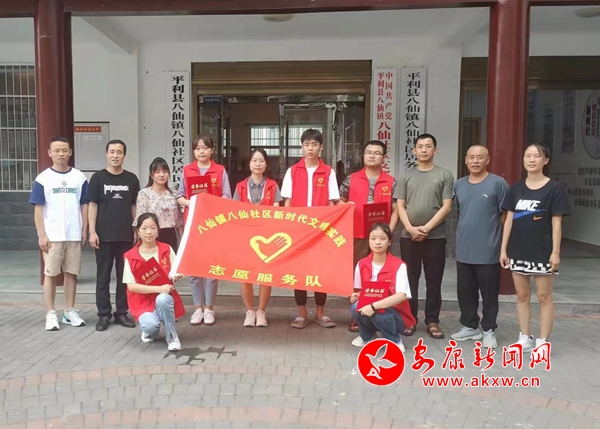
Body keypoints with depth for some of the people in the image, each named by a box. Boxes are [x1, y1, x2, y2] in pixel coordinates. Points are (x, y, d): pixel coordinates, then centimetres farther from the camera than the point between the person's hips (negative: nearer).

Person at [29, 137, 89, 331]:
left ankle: (70, 311, 19)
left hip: (74, 235, 2)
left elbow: (84, 205, 7)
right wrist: (41, 235, -7)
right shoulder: (43, 178, -2)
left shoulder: (79, 177, 4)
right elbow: (38, 208, -2)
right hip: (52, 236, -2)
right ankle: (51, 314, 14)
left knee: (71, 273, 9)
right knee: (50, 274, 5)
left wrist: (84, 230, 2)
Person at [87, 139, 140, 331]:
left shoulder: (131, 179, 6)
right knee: (103, 276, 5)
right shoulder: (98, 177, 1)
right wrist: (92, 231, -7)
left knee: (125, 275, 8)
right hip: (104, 235, -2)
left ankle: (122, 313, 19)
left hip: (126, 235, 2)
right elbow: (93, 205, 0)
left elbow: (134, 206, 10)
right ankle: (104, 314, 15)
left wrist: (137, 230, 5)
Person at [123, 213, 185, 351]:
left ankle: (172, 337, -13)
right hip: (143, 301, 0)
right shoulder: (130, 256, -5)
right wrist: (158, 288, -21)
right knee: (150, 325, -31)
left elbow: (175, 274, 6)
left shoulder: (167, 249, 0)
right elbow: (131, 286, -11)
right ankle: (150, 331, 11)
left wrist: (176, 276, -20)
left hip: (164, 297, 1)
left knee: (162, 299, -36)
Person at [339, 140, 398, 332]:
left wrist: (389, 231, -8)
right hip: (357, 235, 0)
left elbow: (395, 210, 3)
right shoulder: (351, 179, 5)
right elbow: (340, 202, 13)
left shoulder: (391, 182, 4)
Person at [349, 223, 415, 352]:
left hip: (395, 315, -3)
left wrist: (374, 306, -38)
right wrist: (356, 296, -16)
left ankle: (395, 341, -1)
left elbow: (401, 296, -29)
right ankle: (367, 336, 7)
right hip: (369, 309, 4)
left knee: (378, 313, -35)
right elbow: (359, 291, 8)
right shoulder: (362, 265, -5)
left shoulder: (399, 266, -17)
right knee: (356, 307, -27)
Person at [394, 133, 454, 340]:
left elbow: (446, 206, -3)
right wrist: (410, 228, -10)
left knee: (434, 282, 5)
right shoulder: (406, 176, 9)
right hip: (409, 237, 2)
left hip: (435, 237, -1)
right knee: (410, 280, 8)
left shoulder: (444, 175, 3)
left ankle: (432, 321, 16)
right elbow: (400, 206, 4)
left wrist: (427, 228, -11)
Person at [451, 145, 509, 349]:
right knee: (465, 292, 14)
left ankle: (489, 330, 21)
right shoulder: (459, 185, 8)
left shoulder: (498, 183, -8)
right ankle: (470, 326, 29)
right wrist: (463, 235, 12)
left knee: (489, 293, 6)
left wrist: (506, 245, -6)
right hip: (463, 250, 5)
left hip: (489, 251, -5)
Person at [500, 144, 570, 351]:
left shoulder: (554, 188, -4)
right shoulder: (516, 188, 7)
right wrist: (503, 249, 4)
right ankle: (525, 338, 22)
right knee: (522, 295, 11)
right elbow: (509, 220, 7)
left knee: (544, 296, 5)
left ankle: (543, 341, 15)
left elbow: (556, 222, -6)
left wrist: (556, 252, -10)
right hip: (518, 251, 4)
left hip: (542, 251, -4)